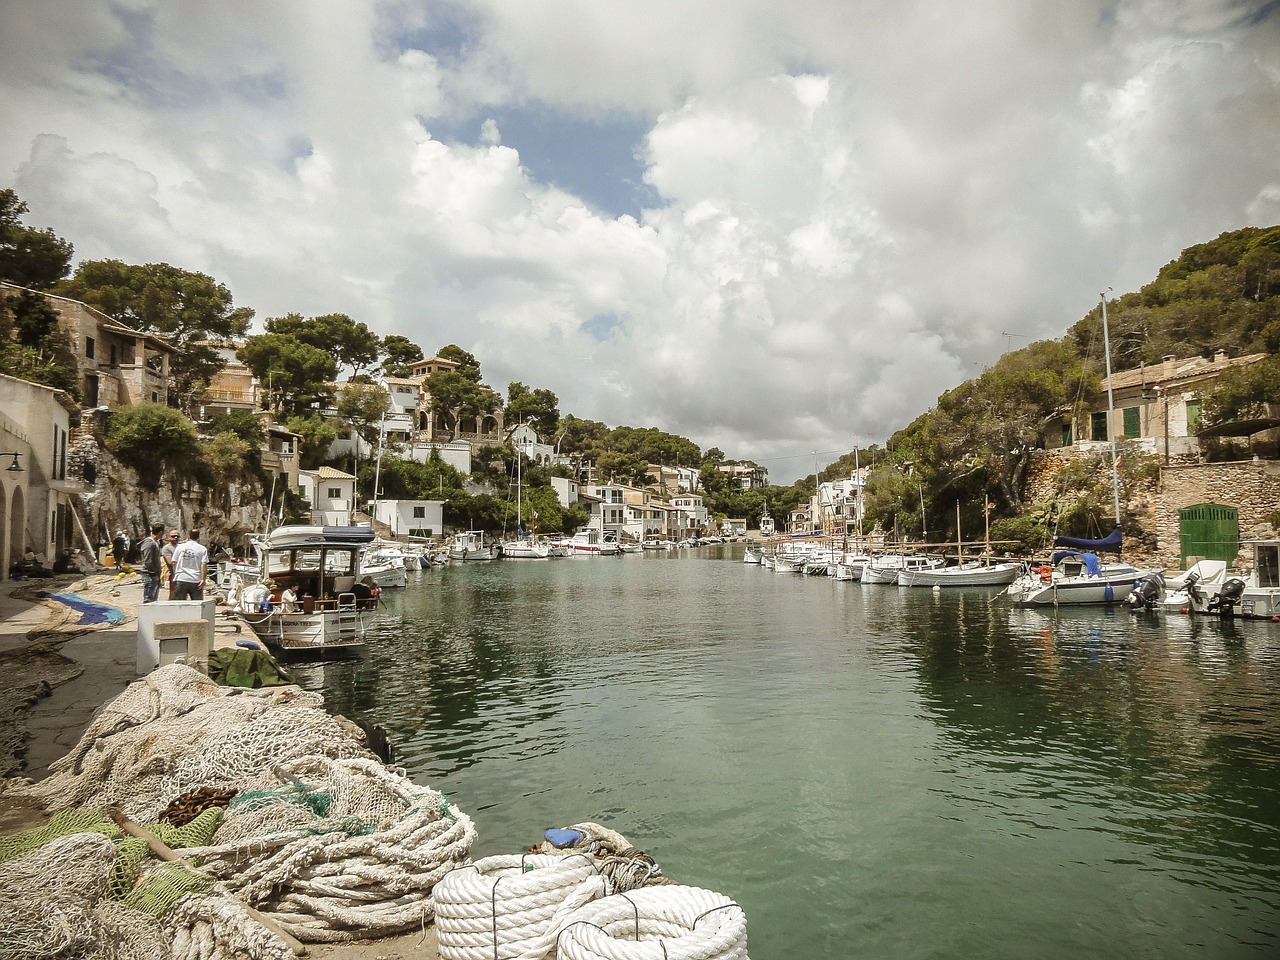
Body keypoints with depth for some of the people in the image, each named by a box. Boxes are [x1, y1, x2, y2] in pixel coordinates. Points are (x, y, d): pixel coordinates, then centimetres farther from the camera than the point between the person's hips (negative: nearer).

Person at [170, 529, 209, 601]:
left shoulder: (180, 547, 6)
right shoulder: (202, 549, 0)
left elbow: (174, 563, 6)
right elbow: (204, 564, -8)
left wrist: (174, 578, 14)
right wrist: (203, 579, -9)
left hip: (181, 579, 2)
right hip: (196, 581, -2)